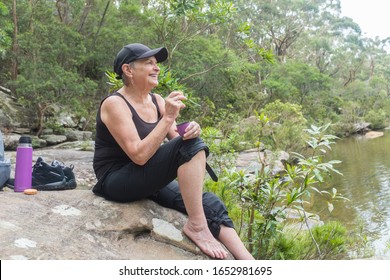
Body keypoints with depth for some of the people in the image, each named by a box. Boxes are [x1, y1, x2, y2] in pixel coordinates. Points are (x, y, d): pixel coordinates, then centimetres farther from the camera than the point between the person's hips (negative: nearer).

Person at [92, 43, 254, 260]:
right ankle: (197, 225, -21)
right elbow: (139, 155, -25)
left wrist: (190, 131, -20)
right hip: (117, 183, -7)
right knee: (191, 145, -25)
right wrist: (168, 117, -24)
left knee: (211, 203, -12)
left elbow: (176, 140, 2)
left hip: (148, 181, 7)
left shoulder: (157, 101, 8)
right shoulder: (114, 104, -15)